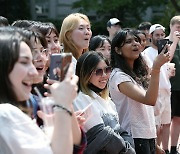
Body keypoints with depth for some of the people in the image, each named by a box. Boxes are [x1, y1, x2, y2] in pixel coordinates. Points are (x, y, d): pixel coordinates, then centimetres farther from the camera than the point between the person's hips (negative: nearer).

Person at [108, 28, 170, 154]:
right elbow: (149, 100, -26)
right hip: (135, 138, -8)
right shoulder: (119, 76, -15)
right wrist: (156, 68, -33)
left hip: (148, 135, 8)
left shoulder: (137, 73, 13)